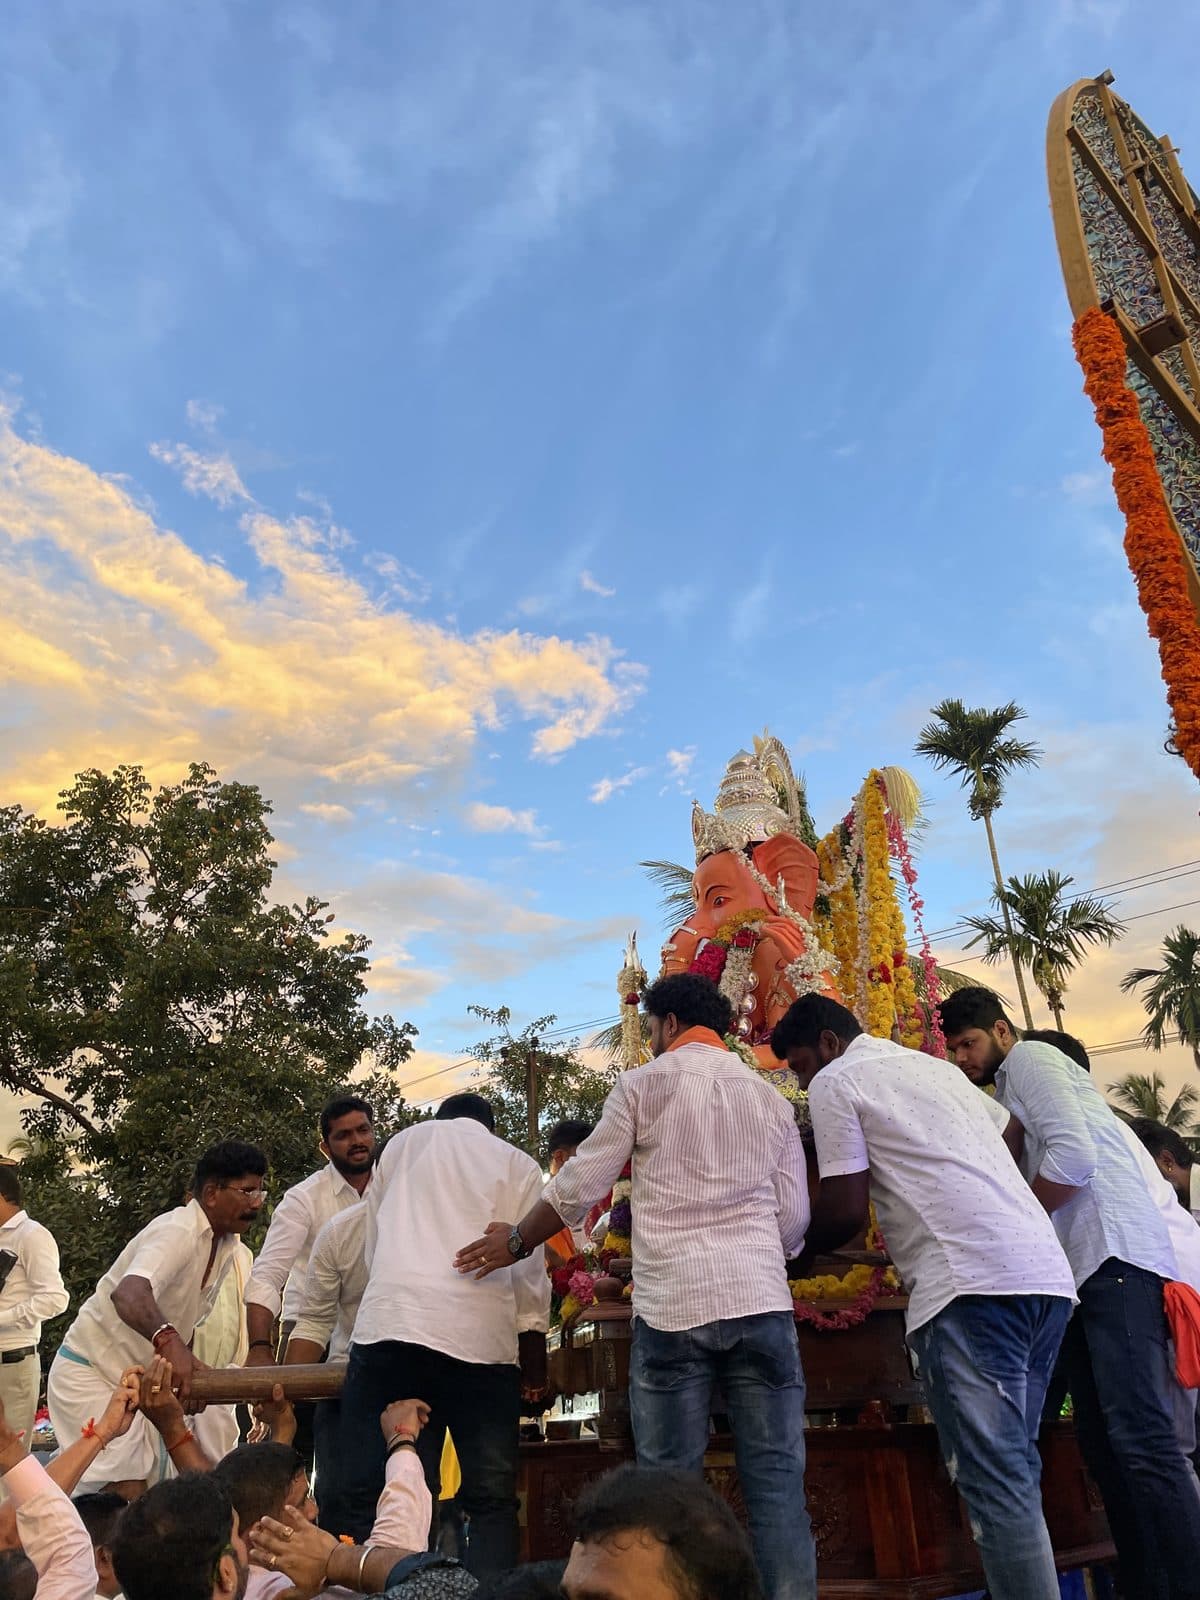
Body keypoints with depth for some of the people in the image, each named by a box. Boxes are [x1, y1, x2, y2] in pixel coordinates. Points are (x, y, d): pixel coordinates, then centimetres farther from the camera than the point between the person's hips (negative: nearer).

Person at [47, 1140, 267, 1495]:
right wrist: (167, 1339, -59)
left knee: (144, 1487, 11)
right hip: (89, 1374, -9)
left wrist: (188, 1371, 3)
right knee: (125, 1492, -13)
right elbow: (128, 1294, -44)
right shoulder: (177, 1232, -26)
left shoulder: (227, 1246, 2)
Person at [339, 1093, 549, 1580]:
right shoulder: (517, 1165, 15)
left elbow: (372, 1246, 21)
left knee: (374, 1495, 6)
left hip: (387, 1324, 1)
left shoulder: (402, 1144, 20)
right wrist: (535, 1365, 21)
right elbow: (529, 1273, 12)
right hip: (480, 1337, 0)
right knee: (492, 1499, 9)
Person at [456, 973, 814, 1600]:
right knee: (776, 1483, 6)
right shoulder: (770, 1096, 13)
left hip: (671, 1306, -3)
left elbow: (579, 1185, 3)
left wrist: (515, 1241, 19)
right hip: (761, 1304, 3)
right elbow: (794, 1222, 13)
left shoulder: (644, 1084, 2)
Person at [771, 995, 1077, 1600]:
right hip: (1049, 1269, 9)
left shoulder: (835, 1080, 3)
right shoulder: (935, 1066, 26)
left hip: (969, 1280, -9)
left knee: (993, 1478, -6)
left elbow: (846, 1211, -2)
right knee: (1015, 1468, 15)